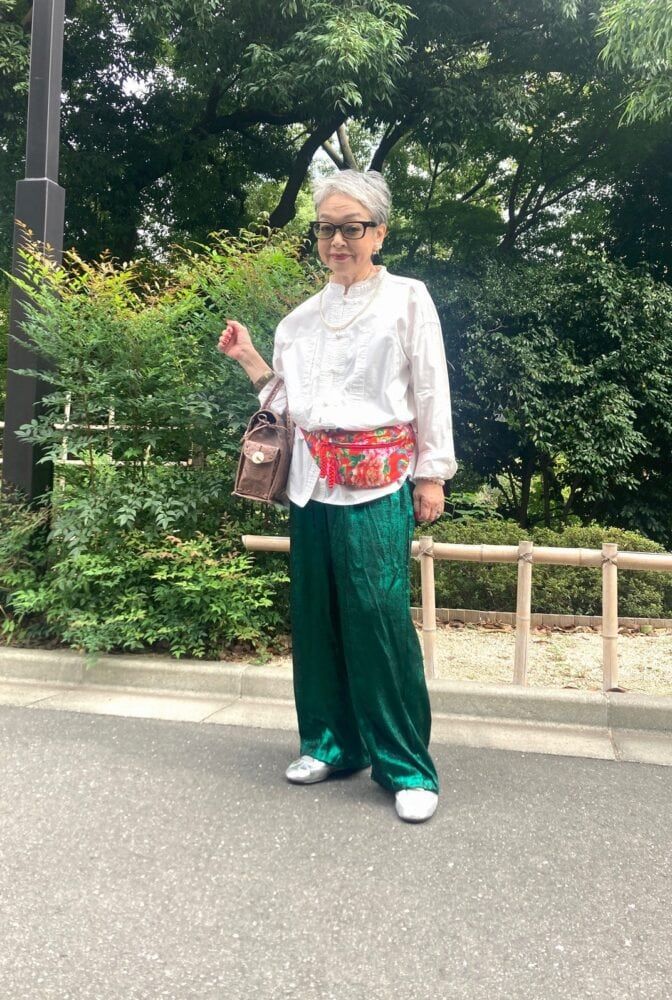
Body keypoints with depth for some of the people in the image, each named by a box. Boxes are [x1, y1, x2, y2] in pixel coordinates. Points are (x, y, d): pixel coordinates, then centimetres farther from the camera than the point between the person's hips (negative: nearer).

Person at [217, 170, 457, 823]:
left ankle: (407, 767, 5)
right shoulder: (304, 316, 16)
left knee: (379, 617, -9)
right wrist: (249, 360, 8)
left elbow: (431, 392, 0)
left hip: (376, 480, -5)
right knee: (315, 614, 8)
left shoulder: (408, 300, 3)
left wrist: (431, 475, -4)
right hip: (312, 480, 6)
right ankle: (330, 742, 24)